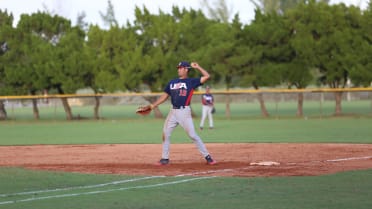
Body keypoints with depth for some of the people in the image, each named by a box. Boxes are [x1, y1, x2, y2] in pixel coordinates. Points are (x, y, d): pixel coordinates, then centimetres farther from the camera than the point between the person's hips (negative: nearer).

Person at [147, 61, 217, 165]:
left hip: (184, 112, -5)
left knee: (193, 135, -10)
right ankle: (165, 158, 14)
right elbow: (165, 96, 17)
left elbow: (207, 76, -7)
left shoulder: (191, 81, 1)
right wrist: (153, 105, 9)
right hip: (173, 112, 5)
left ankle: (207, 156, -3)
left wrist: (197, 67, -3)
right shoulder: (172, 82, 15)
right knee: (166, 133, 3)